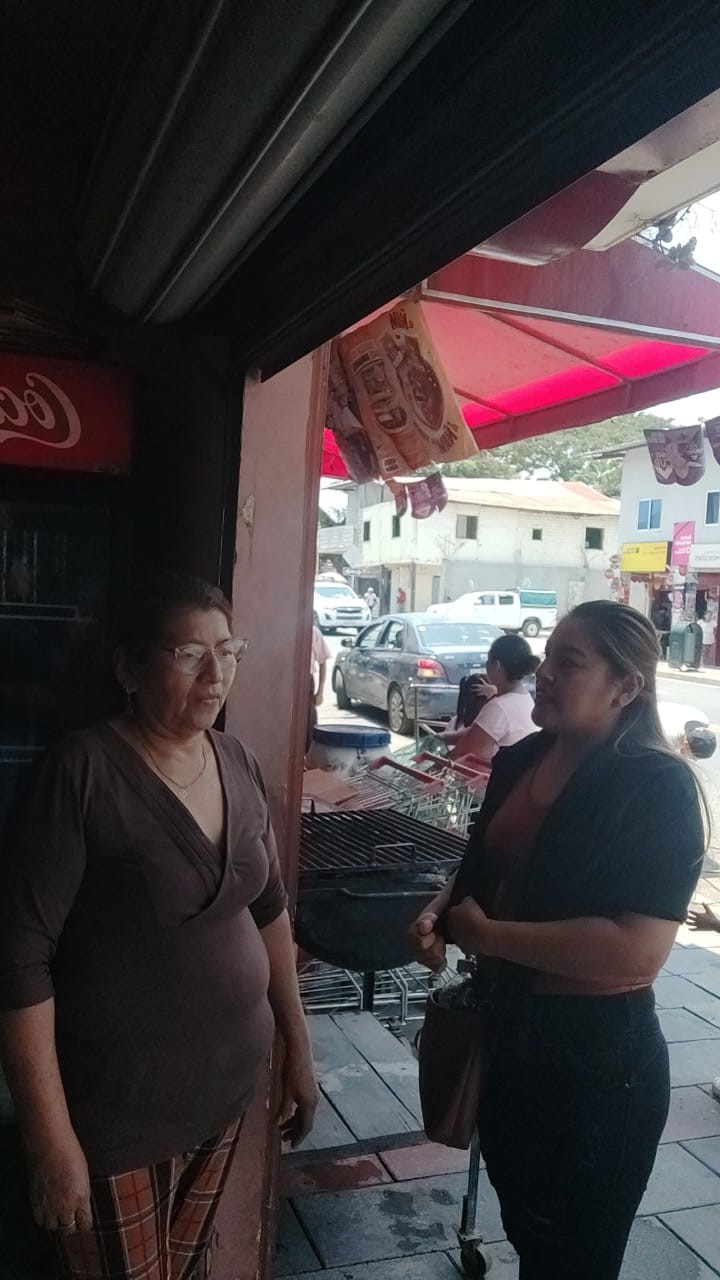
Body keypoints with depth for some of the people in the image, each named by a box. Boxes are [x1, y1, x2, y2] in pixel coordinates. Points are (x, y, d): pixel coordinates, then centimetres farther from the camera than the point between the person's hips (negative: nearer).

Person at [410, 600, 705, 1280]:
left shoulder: (658, 786, -21)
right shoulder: (520, 759, 0)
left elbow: (638, 948, -29)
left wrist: (485, 934, -23)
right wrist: (442, 910, -7)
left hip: (598, 1049, -7)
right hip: (507, 1022, 7)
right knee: (522, 1222, 27)